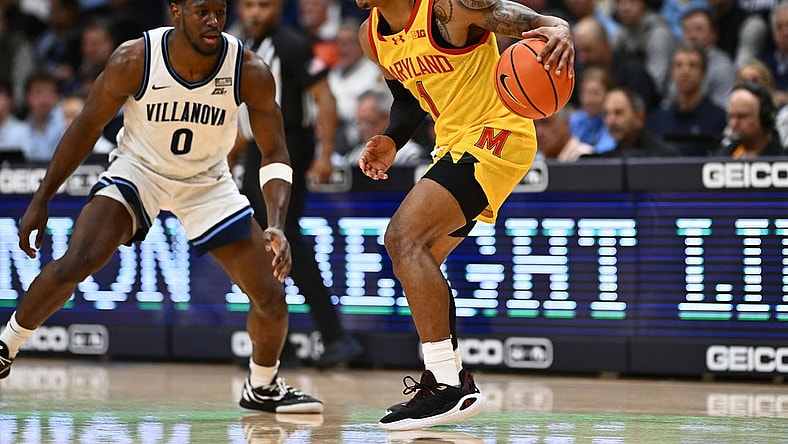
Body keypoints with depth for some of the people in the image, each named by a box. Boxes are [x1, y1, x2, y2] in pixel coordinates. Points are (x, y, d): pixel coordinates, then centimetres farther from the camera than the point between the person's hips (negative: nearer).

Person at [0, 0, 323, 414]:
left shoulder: (251, 73, -22)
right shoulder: (134, 60, -25)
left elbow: (275, 156, -14)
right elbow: (87, 126, -10)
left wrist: (276, 227, -30)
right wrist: (40, 201, -8)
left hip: (207, 180, 2)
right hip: (138, 168, -2)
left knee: (271, 295, -5)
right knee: (75, 263, -25)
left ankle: (262, 387, 23)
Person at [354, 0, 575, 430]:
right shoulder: (371, 35, 7)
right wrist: (390, 141, 3)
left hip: (494, 135, -10)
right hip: (455, 144, 10)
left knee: (404, 238, -22)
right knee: (419, 262, 18)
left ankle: (448, 386, -23)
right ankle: (449, 378, 31)